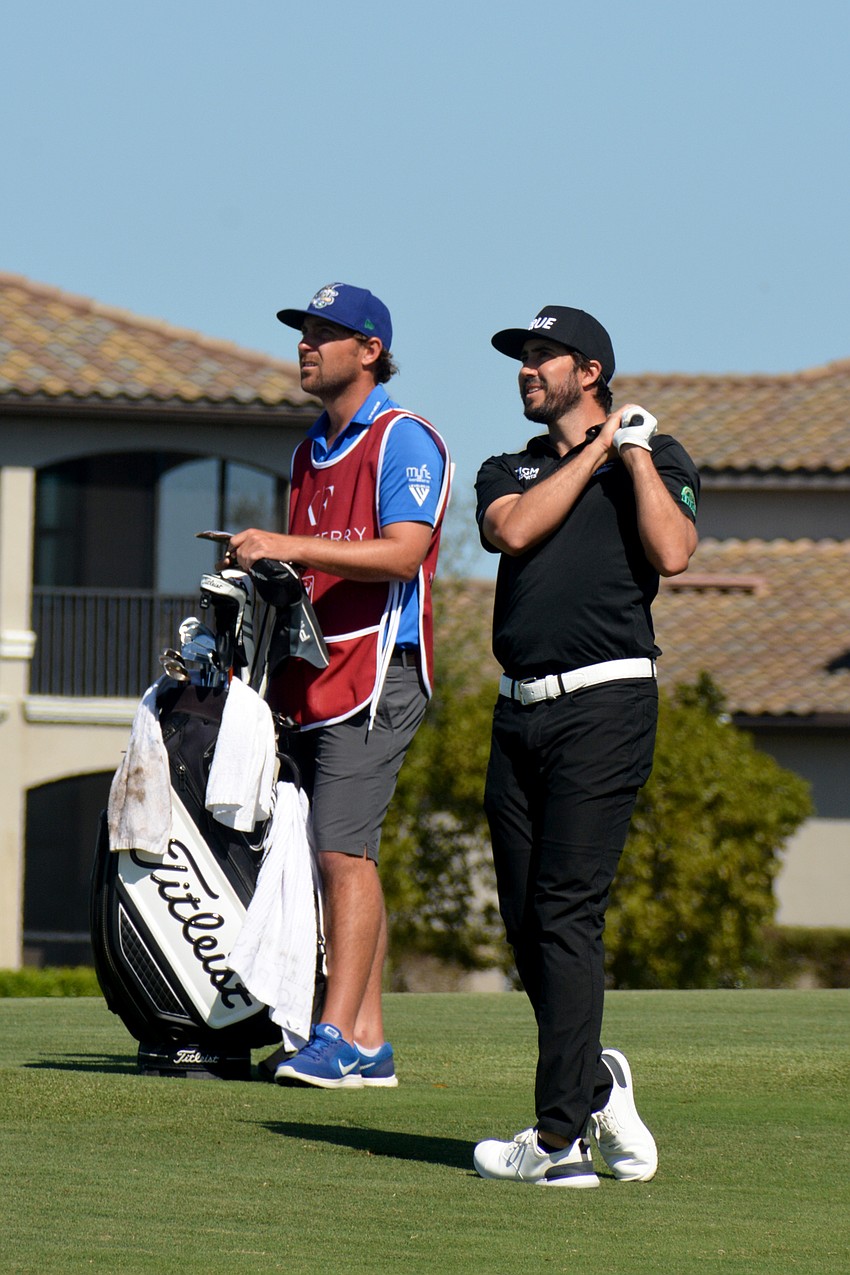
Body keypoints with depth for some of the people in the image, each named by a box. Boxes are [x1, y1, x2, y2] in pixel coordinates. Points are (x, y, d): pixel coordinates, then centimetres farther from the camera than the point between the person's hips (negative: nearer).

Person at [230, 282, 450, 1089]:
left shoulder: (402, 441, -7)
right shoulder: (311, 451, 20)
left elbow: (402, 553, -20)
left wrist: (291, 547, -23)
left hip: (377, 674, -9)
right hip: (314, 678, 9)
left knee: (343, 849, -16)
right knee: (334, 856, 5)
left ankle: (340, 1039, -20)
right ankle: (367, 1039, 6)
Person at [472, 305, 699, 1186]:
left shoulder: (654, 459, 7)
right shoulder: (508, 472, 22)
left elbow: (672, 554, -12)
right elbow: (511, 531, -2)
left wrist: (634, 453, -6)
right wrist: (591, 452, 1)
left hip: (605, 702, -6)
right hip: (521, 711, 6)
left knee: (565, 914, -12)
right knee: (526, 920, 5)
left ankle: (560, 1138, -13)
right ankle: (595, 1086, 22)